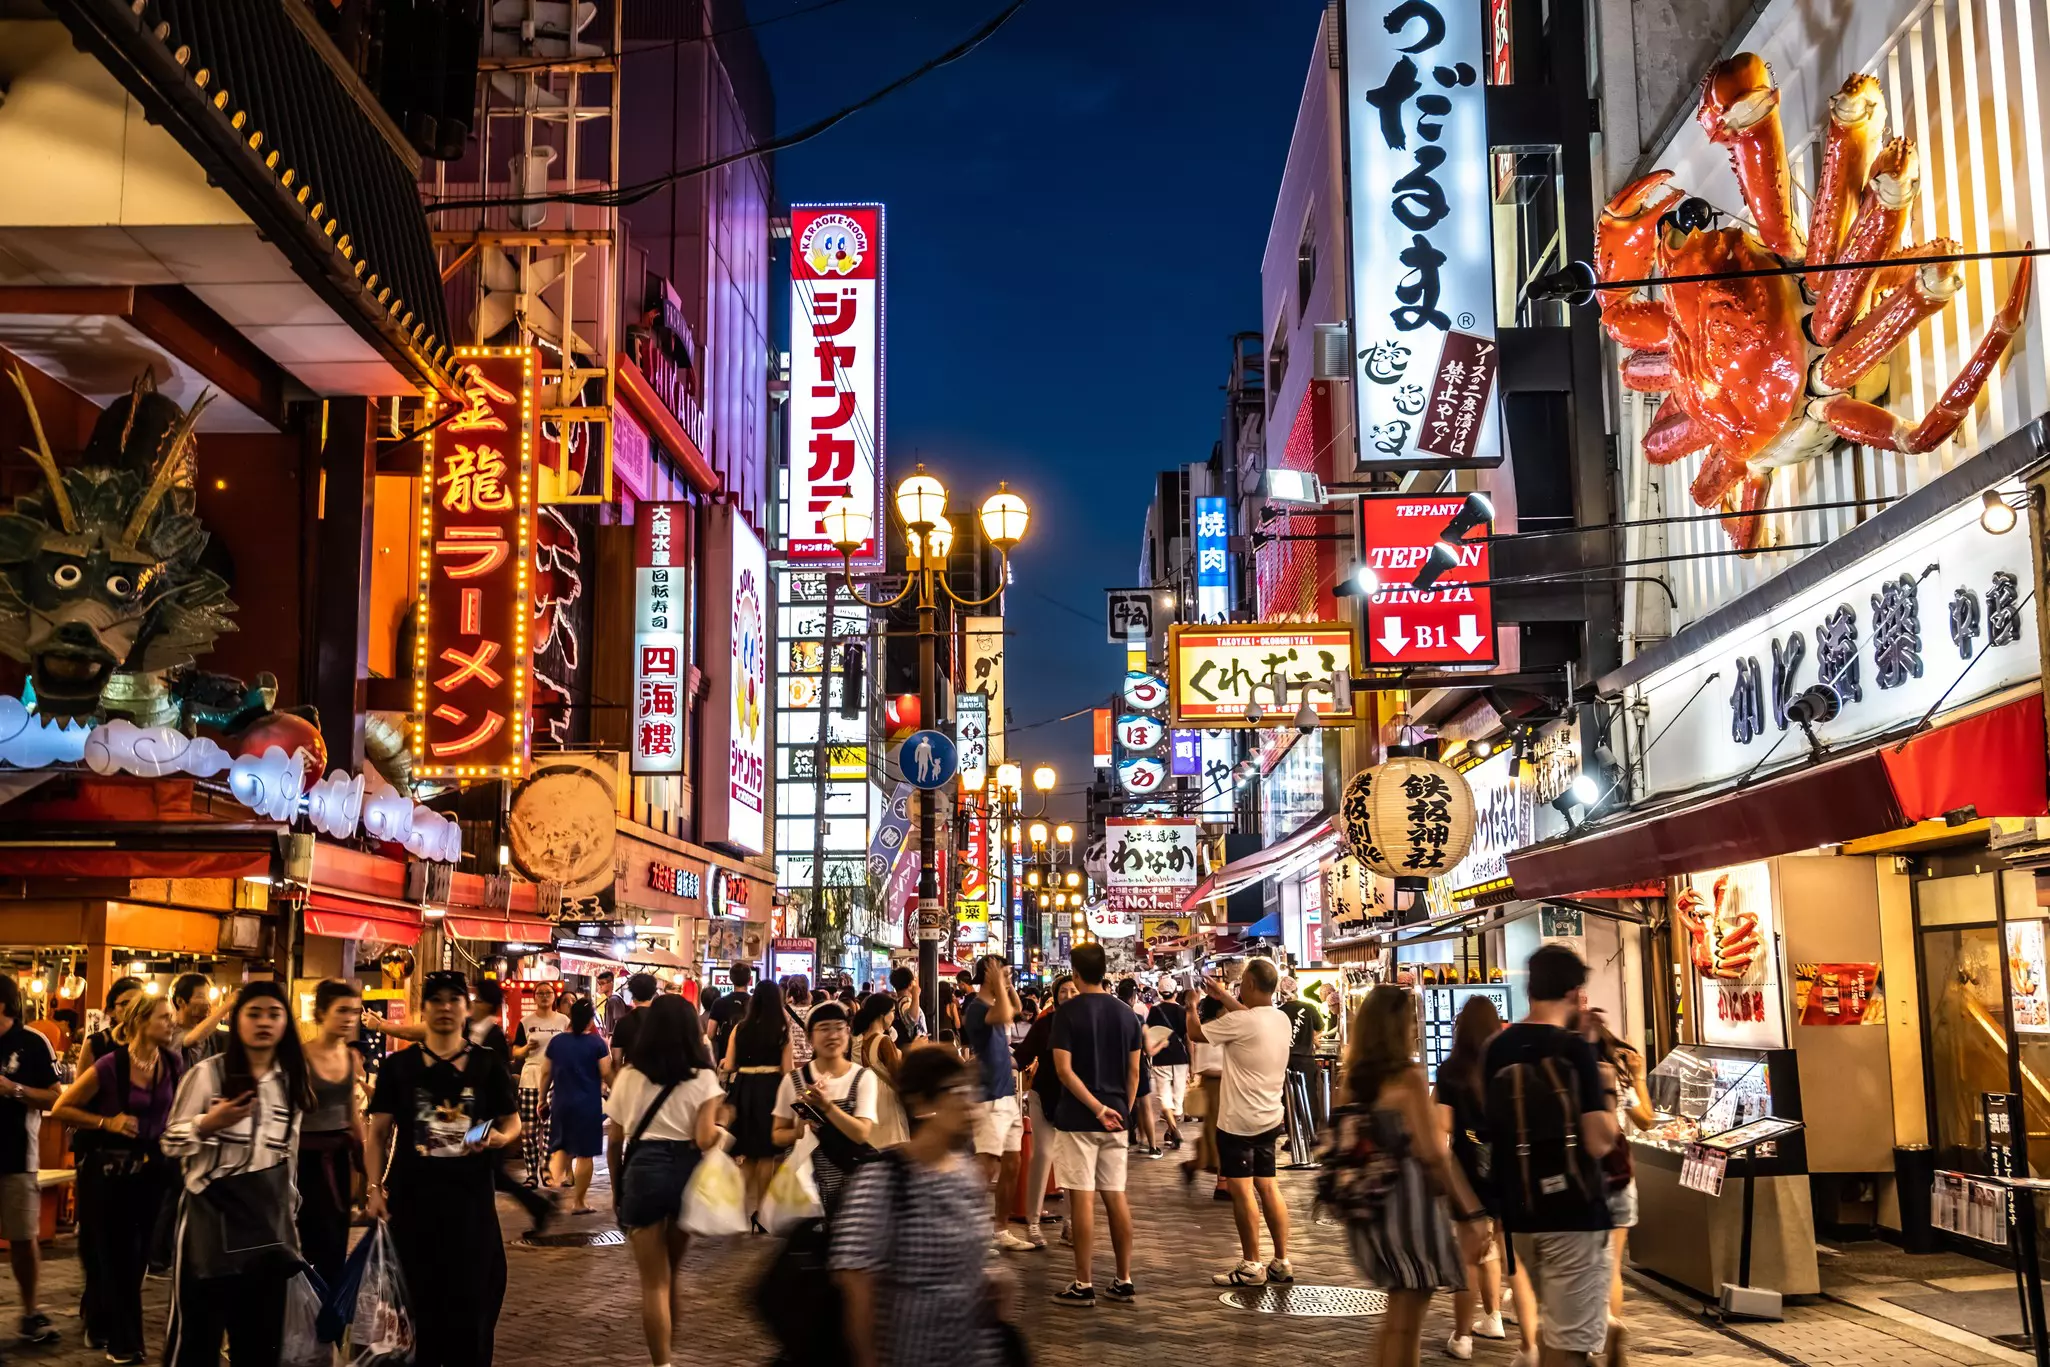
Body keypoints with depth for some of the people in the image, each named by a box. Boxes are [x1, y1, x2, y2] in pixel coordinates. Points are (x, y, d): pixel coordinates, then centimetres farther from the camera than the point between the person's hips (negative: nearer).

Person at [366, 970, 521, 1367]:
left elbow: (513, 1123, 7)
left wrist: (499, 1137, -16)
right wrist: (376, 1188, -5)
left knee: (472, 1300, 2)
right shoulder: (398, 1066, 3)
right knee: (423, 1298, 9)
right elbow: (378, 1133, 4)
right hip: (412, 1196, 1)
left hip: (470, 1197, -1)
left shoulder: (487, 1065, 2)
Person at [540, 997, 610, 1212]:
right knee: (584, 1154, 4)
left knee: (560, 1146, 19)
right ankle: (578, 1202, 6)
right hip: (589, 1104, -3)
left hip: (561, 1102, 3)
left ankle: (558, 1182, -7)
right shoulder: (597, 1042, -8)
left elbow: (546, 1073, 7)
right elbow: (606, 1073, -9)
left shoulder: (556, 1041, 2)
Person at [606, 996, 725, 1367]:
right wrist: (721, 1123, 8)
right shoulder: (703, 1078, -3)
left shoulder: (628, 1076, 3)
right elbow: (705, 1140, -13)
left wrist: (617, 1187, 18)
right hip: (685, 1171, 1)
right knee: (672, 1273, 23)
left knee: (654, 1281, 8)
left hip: (642, 1170, -1)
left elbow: (614, 1141, 6)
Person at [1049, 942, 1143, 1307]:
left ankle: (1083, 1286, 1)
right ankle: (1124, 1281, 14)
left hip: (1078, 1119, -5)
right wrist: (1123, 1110, 14)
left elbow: (1064, 1069, -16)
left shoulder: (1068, 1013, -9)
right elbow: (1134, 1071, 8)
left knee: (1081, 1198, -2)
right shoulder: (1126, 1013, 7)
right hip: (1115, 1118, 5)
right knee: (1115, 1197, 10)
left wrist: (1097, 1108, -15)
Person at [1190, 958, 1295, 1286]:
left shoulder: (1239, 1021, -22)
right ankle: (1282, 1262, 17)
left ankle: (1252, 1266, 3)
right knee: (1268, 1187, 14)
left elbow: (1195, 1033, -10)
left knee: (1241, 1190, -1)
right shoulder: (1281, 1019, 3)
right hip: (1269, 1118, 8)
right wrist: (1223, 997, 29)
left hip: (1239, 1120, -8)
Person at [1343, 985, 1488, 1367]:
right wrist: (1469, 1213, -12)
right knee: (1405, 1321, 5)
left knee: (1400, 1314, 22)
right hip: (1407, 1205, -7)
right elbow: (1434, 1155, -16)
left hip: (1368, 1207, 7)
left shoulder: (1355, 1081, 7)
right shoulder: (1409, 1079, -12)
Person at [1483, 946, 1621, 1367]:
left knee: (1551, 1323, 24)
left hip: (1520, 1210, 7)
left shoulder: (1496, 1049, 5)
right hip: (1573, 1212, -7)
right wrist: (1608, 1087, -5)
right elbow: (1599, 1143, -20)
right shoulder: (1575, 1050, -15)